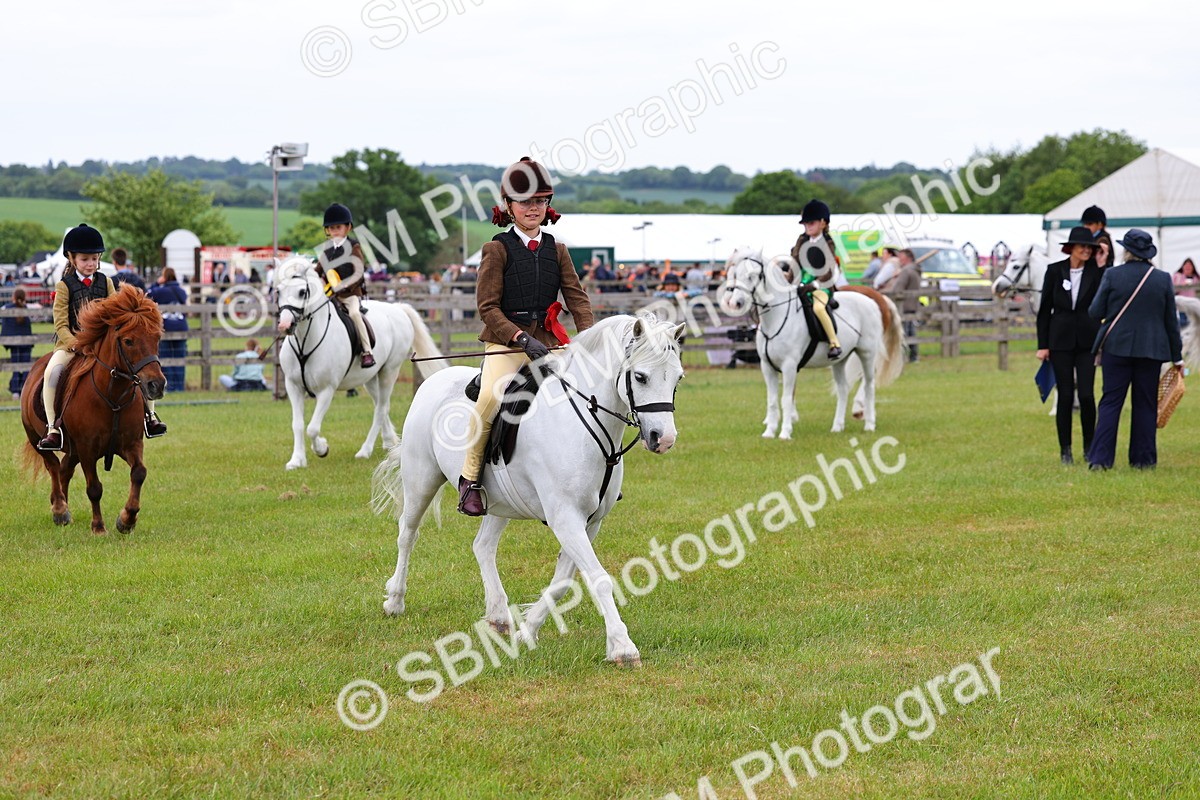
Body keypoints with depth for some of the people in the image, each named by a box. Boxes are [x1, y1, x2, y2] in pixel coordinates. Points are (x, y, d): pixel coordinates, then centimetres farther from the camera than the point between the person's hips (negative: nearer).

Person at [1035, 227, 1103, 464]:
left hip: (1087, 340, 0)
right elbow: (1044, 309, 4)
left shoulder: (1095, 271, 0)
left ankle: (1089, 445, 11)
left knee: (1087, 395, -6)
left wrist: (1103, 265, -15)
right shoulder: (1055, 271, 0)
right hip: (1061, 340, 0)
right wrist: (1042, 345, 0)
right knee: (1065, 396, 1)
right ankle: (1065, 449, 10)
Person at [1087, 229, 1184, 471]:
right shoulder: (1163, 279, 0)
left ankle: (1100, 458, -5)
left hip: (1117, 347, -1)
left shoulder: (1112, 275, -7)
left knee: (1110, 402, 1)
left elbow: (1096, 312, -4)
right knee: (1146, 404, 8)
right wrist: (1177, 356, 13)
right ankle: (1143, 459, 9)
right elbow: (1171, 320, 5)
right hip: (1151, 351, 1)